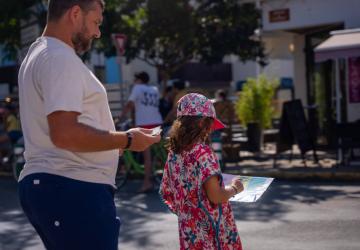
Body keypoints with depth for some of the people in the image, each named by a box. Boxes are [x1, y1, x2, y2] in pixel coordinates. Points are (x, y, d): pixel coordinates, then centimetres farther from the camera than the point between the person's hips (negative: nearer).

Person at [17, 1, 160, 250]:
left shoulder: (39, 55, 20)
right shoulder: (60, 58, -14)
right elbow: (65, 134, -24)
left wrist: (117, 139, 19)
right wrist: (127, 140, -13)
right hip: (71, 188, -11)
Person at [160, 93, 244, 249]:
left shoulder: (174, 153, 3)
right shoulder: (203, 152, -18)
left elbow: (166, 193, 11)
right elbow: (215, 196, -23)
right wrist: (234, 188, -5)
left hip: (189, 229, 7)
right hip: (210, 230, -7)